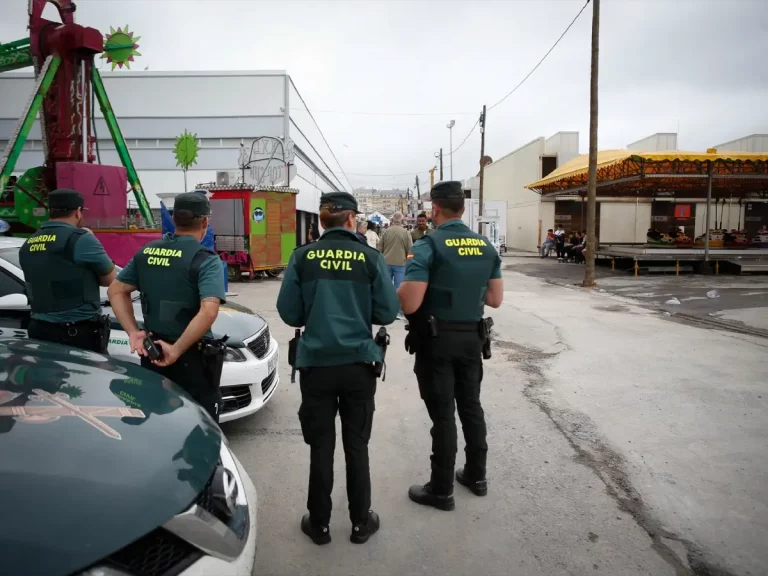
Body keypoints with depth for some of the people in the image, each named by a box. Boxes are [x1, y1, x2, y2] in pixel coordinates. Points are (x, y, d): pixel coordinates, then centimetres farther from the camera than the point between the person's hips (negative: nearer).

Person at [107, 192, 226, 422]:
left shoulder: (146, 252, 4)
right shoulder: (205, 259, -16)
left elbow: (116, 291, 9)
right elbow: (208, 312, -29)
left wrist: (133, 332, 2)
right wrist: (177, 350, -22)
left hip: (152, 352, 6)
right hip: (192, 356, -6)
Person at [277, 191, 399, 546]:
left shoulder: (302, 257, -4)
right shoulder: (371, 258, -6)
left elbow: (289, 313, -3)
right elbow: (388, 313, -5)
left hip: (315, 364, 0)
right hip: (358, 364, 0)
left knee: (321, 446, 14)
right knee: (357, 445, 15)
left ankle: (319, 523, 28)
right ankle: (361, 522, 28)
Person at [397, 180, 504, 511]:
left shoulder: (428, 246, -16)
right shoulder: (487, 247, 4)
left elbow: (409, 304, -21)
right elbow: (495, 299, 9)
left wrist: (399, 289, 0)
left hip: (437, 339, -5)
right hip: (472, 337, 6)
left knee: (442, 414, 3)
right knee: (471, 405, 18)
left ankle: (441, 490, 16)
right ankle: (476, 475, 32)